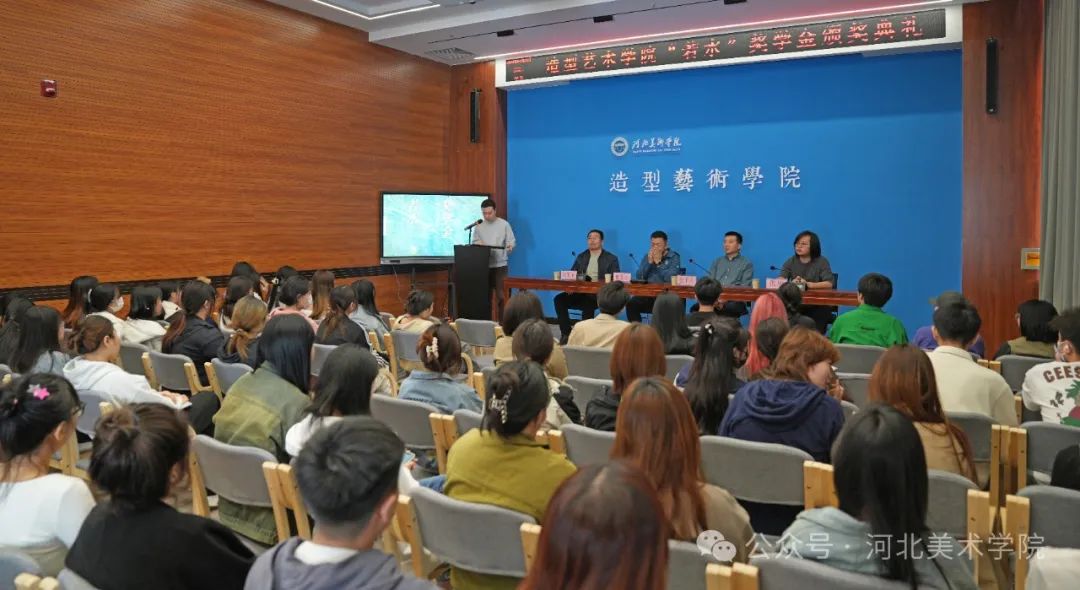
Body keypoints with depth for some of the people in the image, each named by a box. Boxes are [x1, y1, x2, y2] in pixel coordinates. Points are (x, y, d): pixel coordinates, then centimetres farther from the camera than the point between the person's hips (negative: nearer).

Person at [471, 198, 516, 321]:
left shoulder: (504, 224, 1)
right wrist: (478, 243, -11)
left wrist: (510, 246, -24)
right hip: (483, 265, 3)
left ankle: (501, 320, -3)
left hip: (500, 265, -3)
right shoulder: (478, 226, 9)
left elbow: (512, 241, -1)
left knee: (500, 295, -7)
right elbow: (474, 242, 12)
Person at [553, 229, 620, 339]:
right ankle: (566, 333, -18)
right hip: (580, 292, 4)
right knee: (559, 299, -22)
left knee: (588, 302, -38)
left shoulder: (611, 259, 7)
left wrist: (598, 283, -21)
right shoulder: (581, 257, 20)